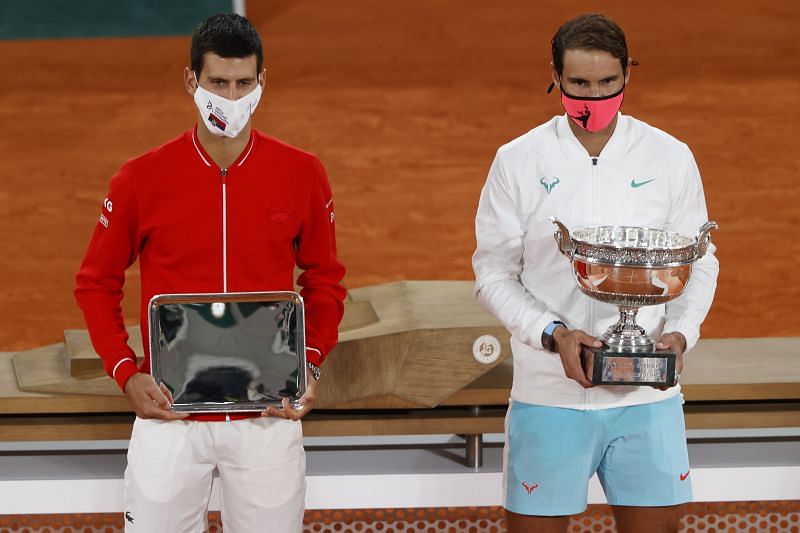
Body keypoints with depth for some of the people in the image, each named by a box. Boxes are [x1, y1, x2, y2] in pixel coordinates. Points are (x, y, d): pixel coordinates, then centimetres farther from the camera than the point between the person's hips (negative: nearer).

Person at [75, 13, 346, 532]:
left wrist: (310, 364, -5)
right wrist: (126, 372, -6)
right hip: (170, 413, 0)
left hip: (269, 416, 1)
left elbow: (325, 281, 11)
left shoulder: (301, 174, -1)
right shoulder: (142, 178, -3)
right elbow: (96, 283, 7)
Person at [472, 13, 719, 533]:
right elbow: (494, 274, 1)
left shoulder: (670, 158, 3)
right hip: (549, 391, -1)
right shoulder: (518, 162, 0)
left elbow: (699, 264, 9)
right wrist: (553, 334, -15)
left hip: (647, 393, 1)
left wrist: (680, 333, -10)